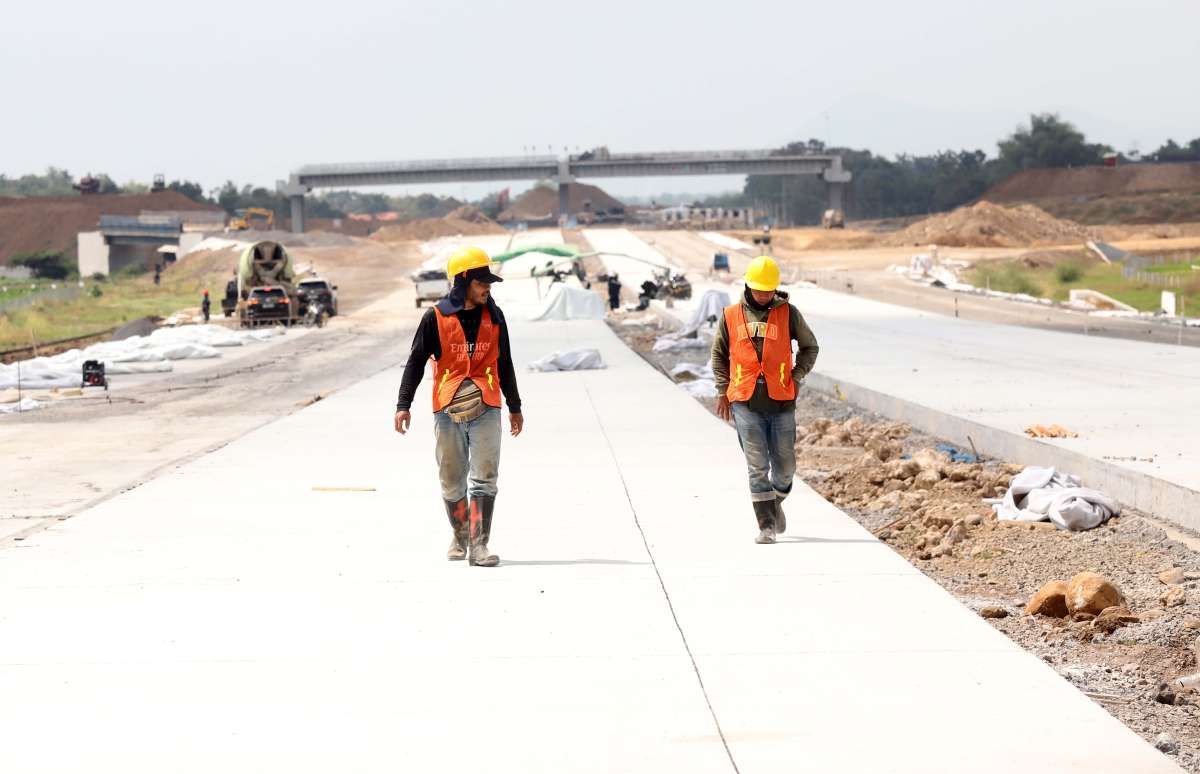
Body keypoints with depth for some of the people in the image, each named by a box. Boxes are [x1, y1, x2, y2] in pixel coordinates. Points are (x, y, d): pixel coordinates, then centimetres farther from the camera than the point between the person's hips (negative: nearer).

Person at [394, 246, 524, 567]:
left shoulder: (494, 317, 8)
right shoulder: (436, 318, -2)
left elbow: (504, 364, 18)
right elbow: (416, 361, 0)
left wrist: (515, 406, 23)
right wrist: (403, 404, -7)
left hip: (486, 409, 1)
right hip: (447, 410, -1)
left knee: (484, 478, -9)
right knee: (452, 481, 8)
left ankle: (478, 545, -10)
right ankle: (459, 536, 28)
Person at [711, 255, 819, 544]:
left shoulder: (788, 313, 1)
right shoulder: (732, 315, 2)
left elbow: (809, 346, 14)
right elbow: (719, 354, 15)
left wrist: (796, 378, 2)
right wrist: (723, 392, 9)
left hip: (781, 403, 1)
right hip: (746, 404, 0)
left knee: (784, 466, 7)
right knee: (757, 467, -5)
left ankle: (775, 502, 36)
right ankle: (766, 526, -1)